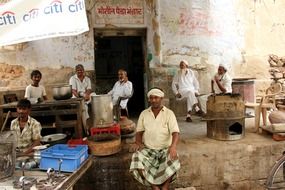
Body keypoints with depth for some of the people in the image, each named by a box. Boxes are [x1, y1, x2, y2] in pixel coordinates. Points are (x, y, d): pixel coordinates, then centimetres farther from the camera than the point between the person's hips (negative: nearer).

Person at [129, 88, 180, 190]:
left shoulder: (169, 113, -1)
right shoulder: (144, 114, 7)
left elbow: (175, 133, -11)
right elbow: (139, 132, 11)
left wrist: (173, 146, -31)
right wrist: (138, 142, -10)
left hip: (165, 149, -2)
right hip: (147, 149, 2)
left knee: (172, 161, -32)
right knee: (137, 158, -27)